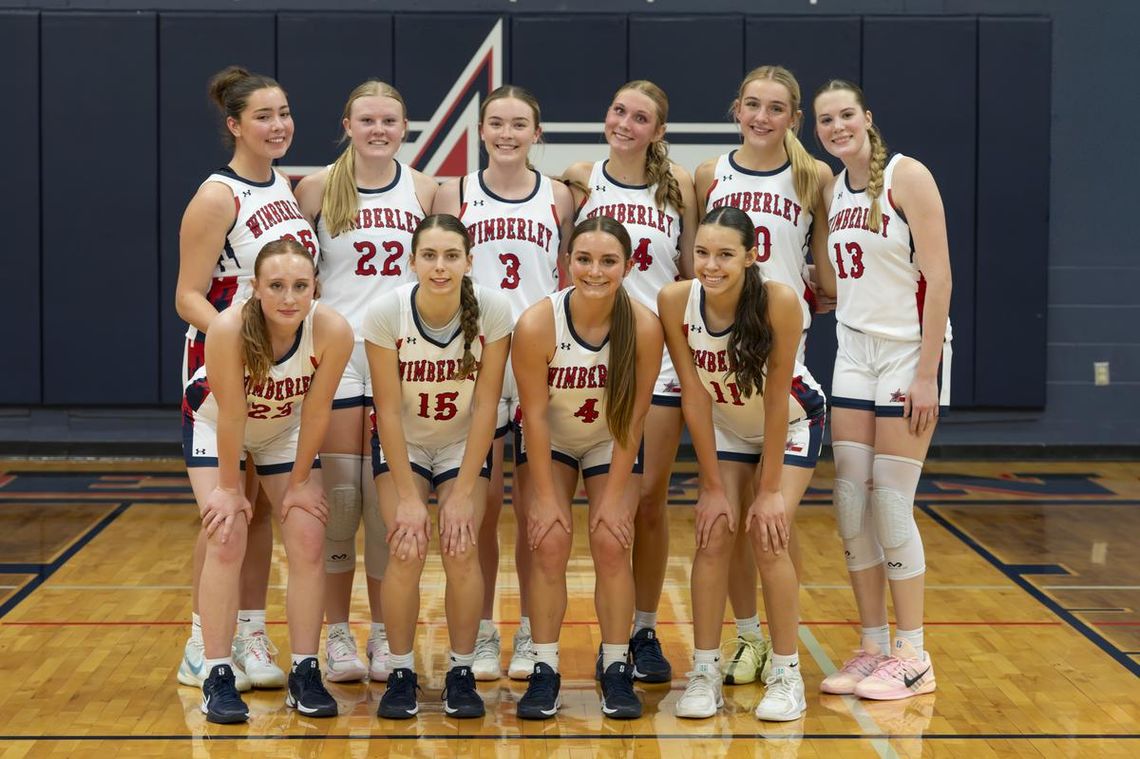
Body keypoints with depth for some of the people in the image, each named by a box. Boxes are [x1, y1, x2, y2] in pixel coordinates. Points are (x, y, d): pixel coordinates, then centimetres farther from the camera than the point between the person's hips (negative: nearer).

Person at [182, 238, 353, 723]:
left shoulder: (333, 332, -32)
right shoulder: (229, 328, -38)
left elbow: (316, 411, -19)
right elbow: (232, 415, -28)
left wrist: (300, 480, -10)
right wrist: (229, 487, -18)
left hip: (285, 429, 2)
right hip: (213, 425, -2)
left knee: (308, 541, -7)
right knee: (227, 538, -14)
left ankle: (305, 674, 5)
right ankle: (218, 678, -5)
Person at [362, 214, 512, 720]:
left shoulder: (493, 310, -22)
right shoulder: (385, 313, -24)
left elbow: (486, 405, -16)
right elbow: (389, 410, -18)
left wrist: (464, 492, -17)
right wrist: (407, 497, -19)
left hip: (463, 445, 1)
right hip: (401, 445, 0)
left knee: (461, 549, -17)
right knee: (407, 550, -19)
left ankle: (462, 673, 1)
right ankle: (400, 673, 0)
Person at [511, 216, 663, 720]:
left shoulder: (644, 327, -25)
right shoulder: (537, 325, -28)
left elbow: (633, 420, -17)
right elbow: (535, 415, -20)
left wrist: (615, 497, -16)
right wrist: (545, 497, -19)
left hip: (611, 445, 1)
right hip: (549, 440, 0)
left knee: (612, 544, -11)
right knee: (549, 542, -14)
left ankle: (617, 668, 4)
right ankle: (544, 670, -3)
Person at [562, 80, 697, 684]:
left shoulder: (678, 185, 4)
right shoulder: (580, 181, 3)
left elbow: (693, 271, 8)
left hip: (661, 353, 0)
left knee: (650, 498, 3)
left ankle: (646, 631, 15)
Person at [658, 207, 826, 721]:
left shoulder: (779, 301, -33)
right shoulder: (676, 301, -25)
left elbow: (776, 400, -26)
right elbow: (695, 396, -19)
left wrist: (770, 490, -22)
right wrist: (713, 486, -16)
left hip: (792, 423, -2)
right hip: (725, 426, 3)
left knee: (767, 536, -14)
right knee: (714, 535, -10)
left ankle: (787, 673, 0)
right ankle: (704, 670, 2)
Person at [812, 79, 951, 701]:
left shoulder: (907, 176, -11)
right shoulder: (832, 190, 10)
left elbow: (939, 279, -15)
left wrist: (926, 374, -18)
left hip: (908, 353, -6)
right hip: (854, 353, 7)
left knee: (891, 508, -5)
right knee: (850, 506, 3)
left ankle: (912, 657, 6)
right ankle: (873, 648, 14)